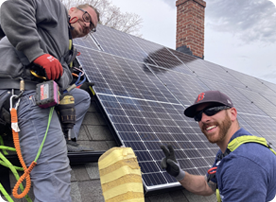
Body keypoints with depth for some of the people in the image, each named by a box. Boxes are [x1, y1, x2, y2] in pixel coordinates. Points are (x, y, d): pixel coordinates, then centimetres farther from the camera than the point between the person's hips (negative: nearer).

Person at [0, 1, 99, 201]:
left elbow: (65, 78, 14)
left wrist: (58, 74, -12)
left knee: (82, 97, 24)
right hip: (20, 86, -10)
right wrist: (37, 53, -18)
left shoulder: (67, 50, 31)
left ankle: (60, 145, 9)